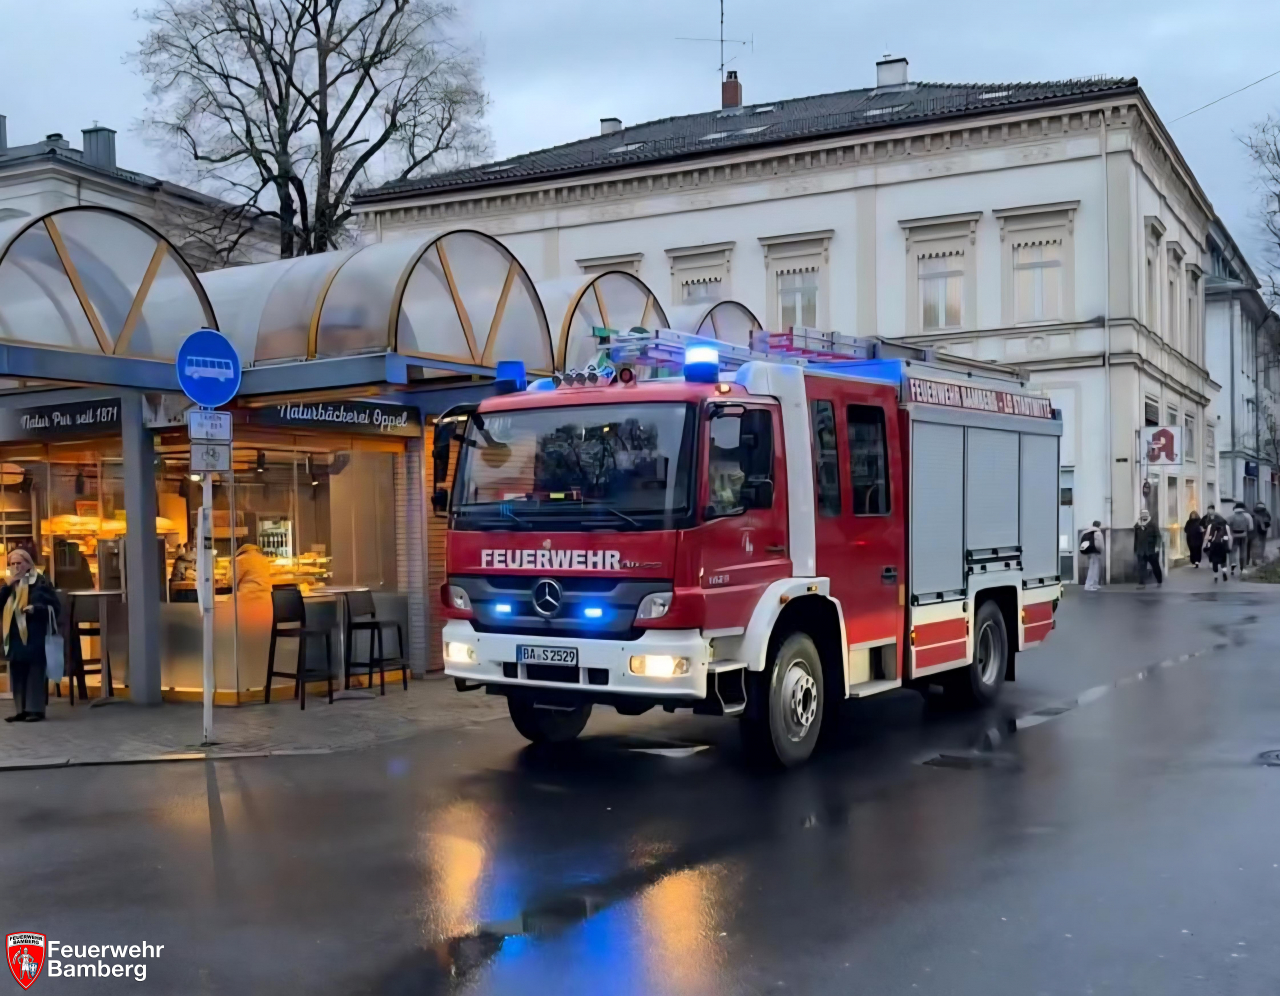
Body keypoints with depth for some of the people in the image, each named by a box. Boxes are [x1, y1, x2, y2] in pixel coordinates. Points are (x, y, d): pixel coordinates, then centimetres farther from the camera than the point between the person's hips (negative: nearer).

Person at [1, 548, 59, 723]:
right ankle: (21, 710, 11)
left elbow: (53, 605, -6)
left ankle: (37, 709, -1)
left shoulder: (40, 581, -3)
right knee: (17, 674, 7)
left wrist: (35, 608, -22)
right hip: (15, 635, 6)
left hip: (34, 636, -6)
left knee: (35, 673, -4)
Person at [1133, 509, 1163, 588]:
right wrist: (1135, 550, 14)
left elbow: (1158, 536, -10)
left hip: (1152, 550, -3)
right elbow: (1135, 538, 13)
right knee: (1141, 567, -6)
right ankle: (1141, 583, -8)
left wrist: (1157, 546, -23)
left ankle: (1160, 581, 29)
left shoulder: (1153, 525, -3)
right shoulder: (1137, 526, 7)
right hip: (1141, 551, 3)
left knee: (1155, 567, 11)